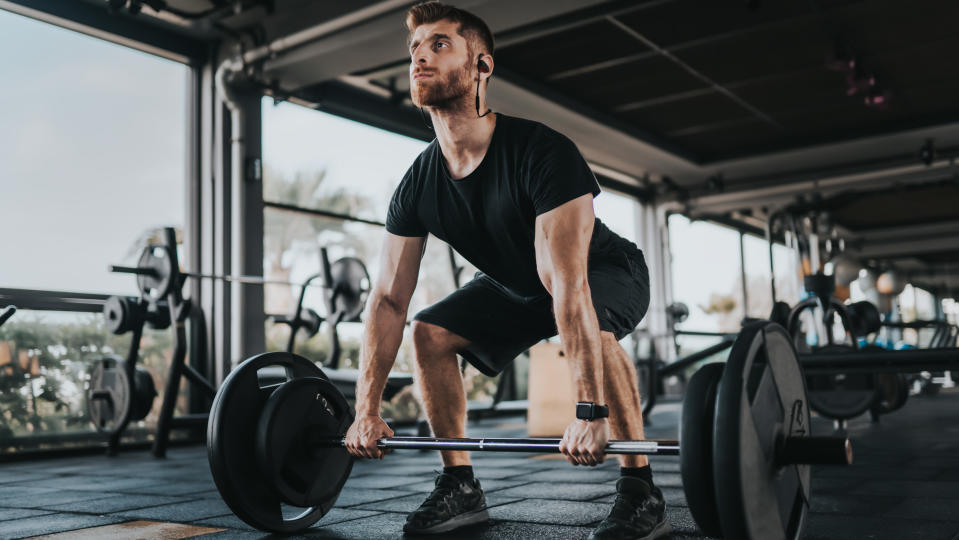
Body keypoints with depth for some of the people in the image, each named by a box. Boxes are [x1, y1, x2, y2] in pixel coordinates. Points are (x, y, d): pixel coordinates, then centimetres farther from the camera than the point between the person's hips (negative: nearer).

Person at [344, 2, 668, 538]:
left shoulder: (539, 152, -35)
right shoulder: (418, 185, -16)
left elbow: (568, 286, -42)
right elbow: (389, 298, -13)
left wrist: (590, 411, -46)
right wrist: (367, 411, -15)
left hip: (608, 272, -6)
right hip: (517, 284, 6)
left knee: (591, 325, -37)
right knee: (431, 332, -9)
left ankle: (641, 490, -19)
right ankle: (462, 488, 3)